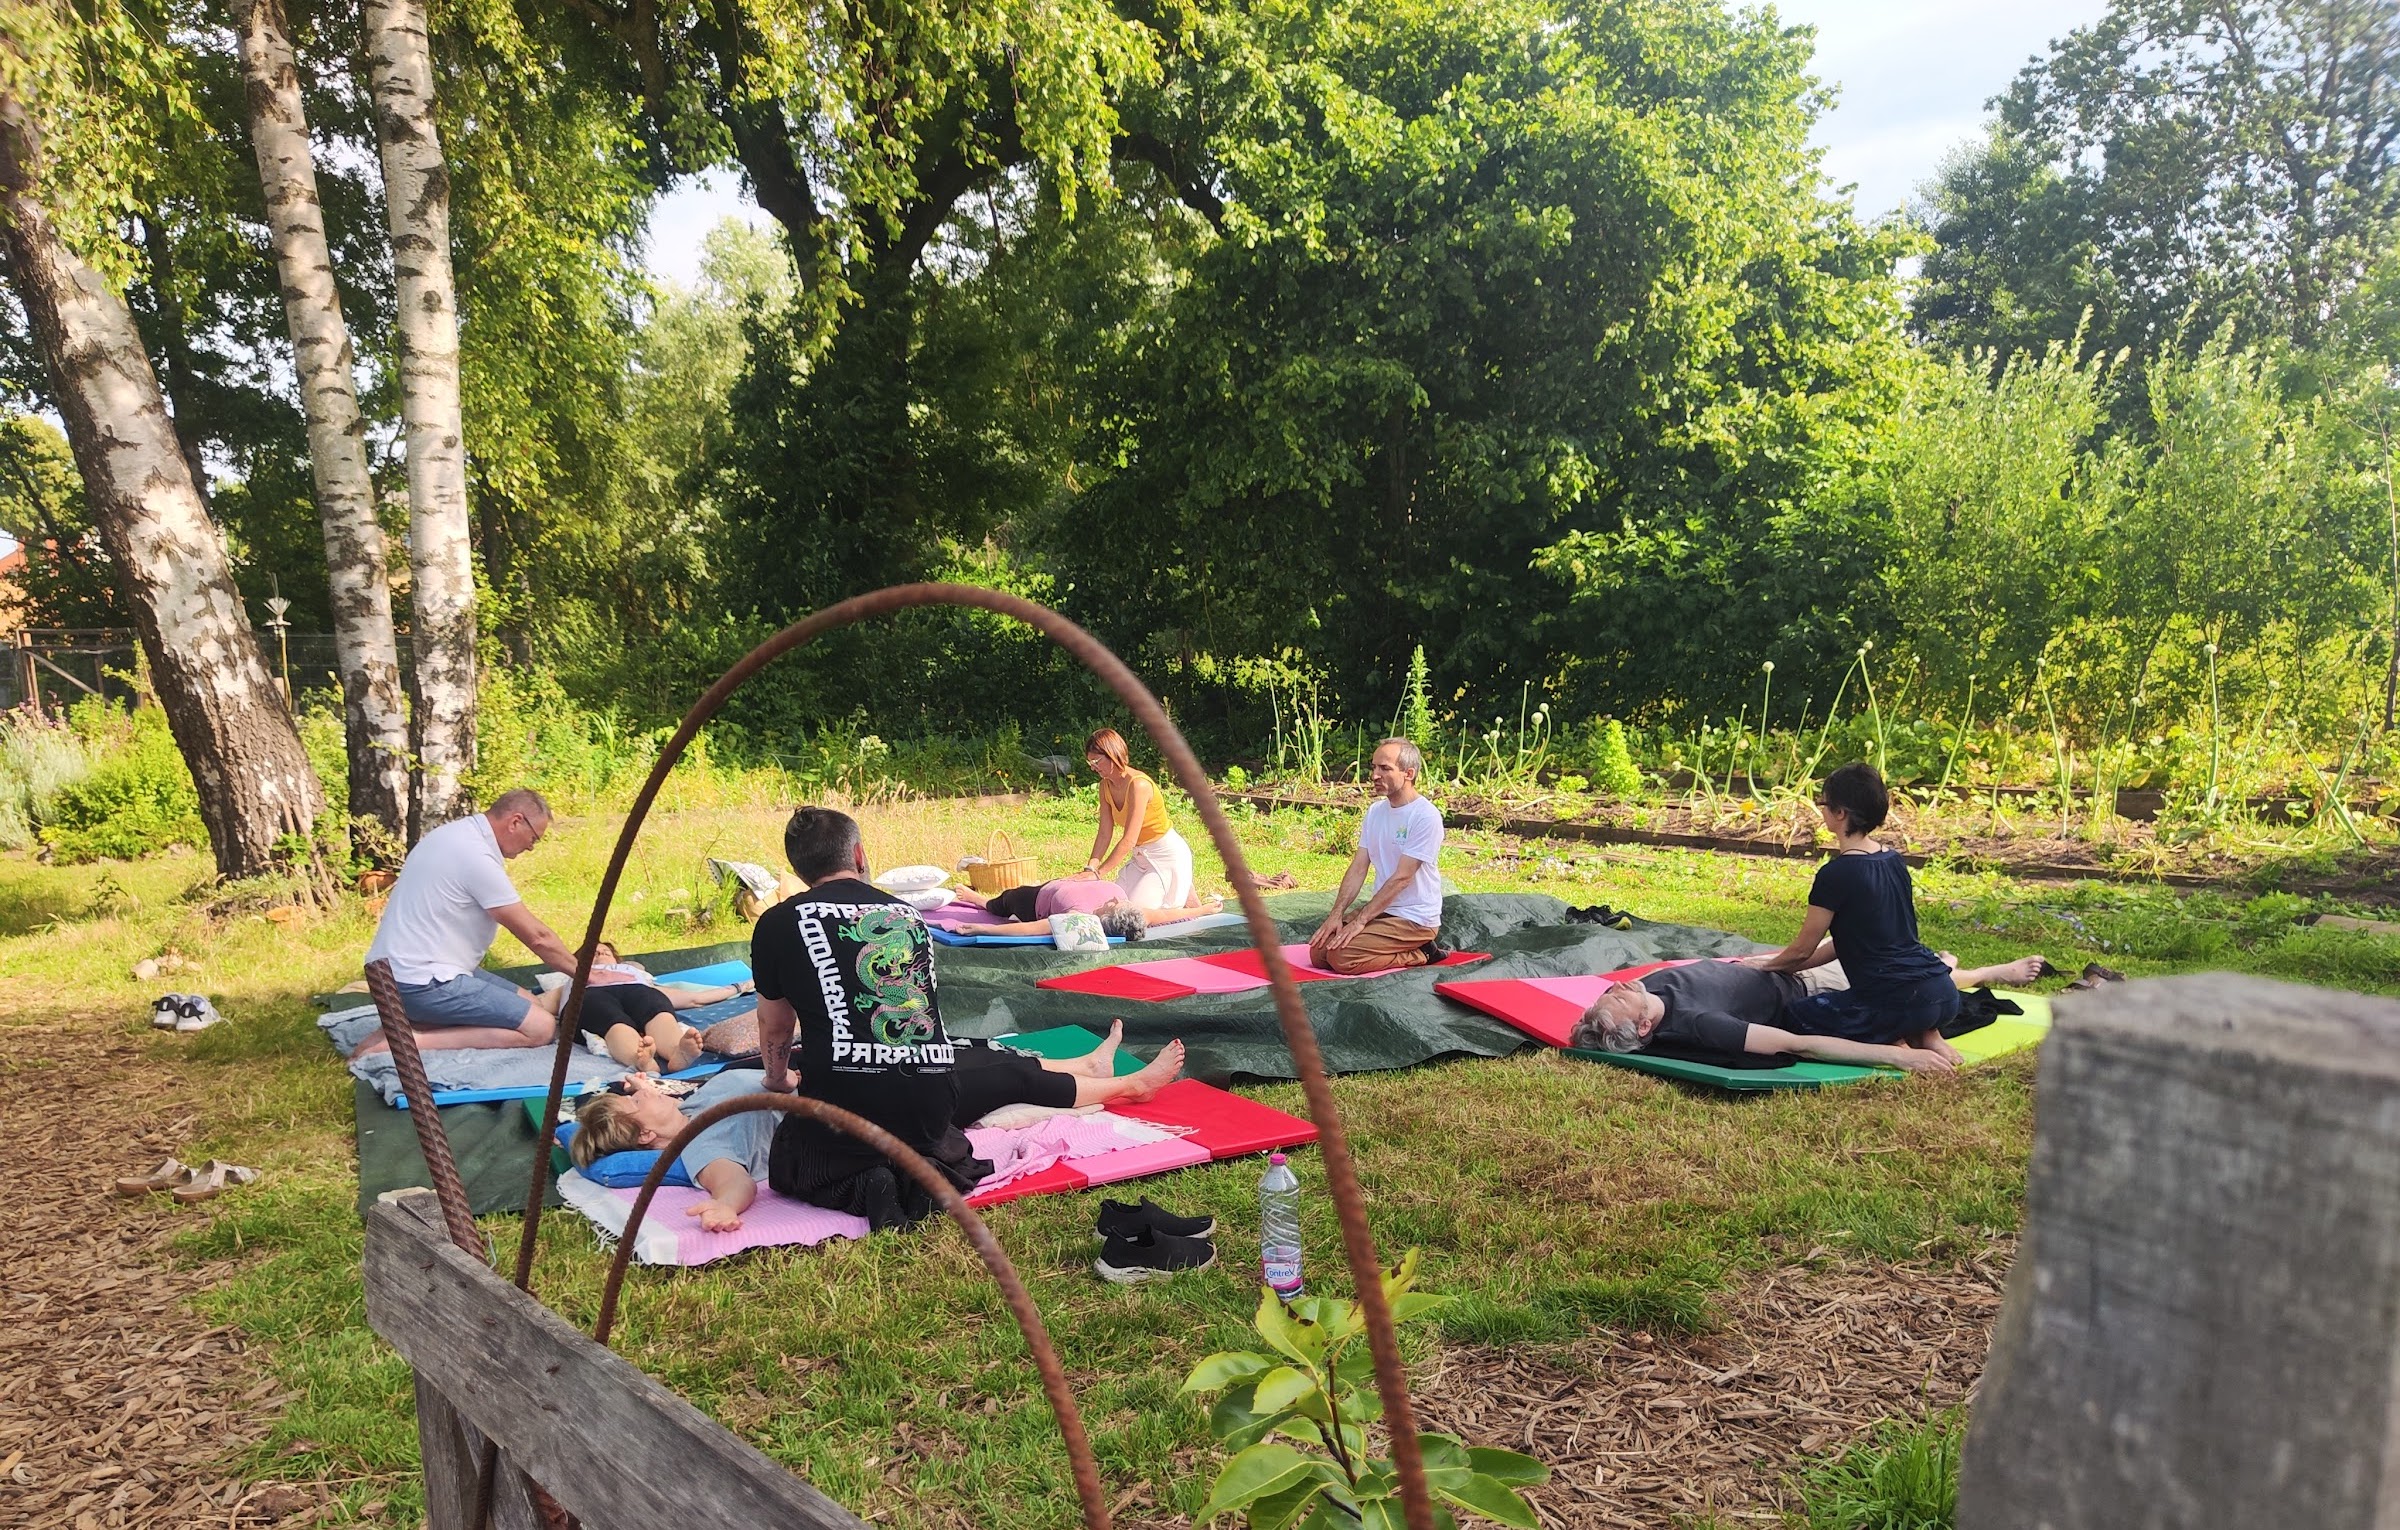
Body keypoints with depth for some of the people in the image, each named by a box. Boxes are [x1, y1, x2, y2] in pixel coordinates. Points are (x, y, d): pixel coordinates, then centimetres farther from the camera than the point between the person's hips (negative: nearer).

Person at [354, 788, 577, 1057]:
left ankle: (407, 1025, 4)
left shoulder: (458, 833, 11)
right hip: (420, 982, -11)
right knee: (540, 1027, -14)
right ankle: (411, 1042, -15)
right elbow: (537, 936, -14)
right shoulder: (477, 856, -19)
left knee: (532, 1003, 13)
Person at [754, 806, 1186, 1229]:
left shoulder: (778, 924, 1)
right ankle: (1133, 1084, 42)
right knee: (1015, 1073, 28)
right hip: (927, 1104, 5)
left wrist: (779, 1080, 37)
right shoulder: (904, 913, 12)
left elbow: (775, 1027, 16)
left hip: (839, 1109, -5)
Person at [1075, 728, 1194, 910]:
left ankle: (1185, 896, 10)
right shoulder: (1105, 786, -1)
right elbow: (1105, 834, -1)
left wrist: (1098, 873, -29)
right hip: (1140, 857, 8)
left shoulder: (1139, 784, -26)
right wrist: (1090, 868, -15)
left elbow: (1128, 840, -28)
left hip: (1167, 856, -8)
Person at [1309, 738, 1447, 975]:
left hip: (1415, 919, -8)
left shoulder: (1426, 816, -17)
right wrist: (1336, 915, -9)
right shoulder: (1375, 811, 9)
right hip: (1382, 910, 8)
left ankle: (1419, 955, -3)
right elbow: (1358, 869, 4)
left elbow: (1401, 878, -20)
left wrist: (1359, 921, -21)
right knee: (1319, 952, -6)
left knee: (1342, 957, -23)